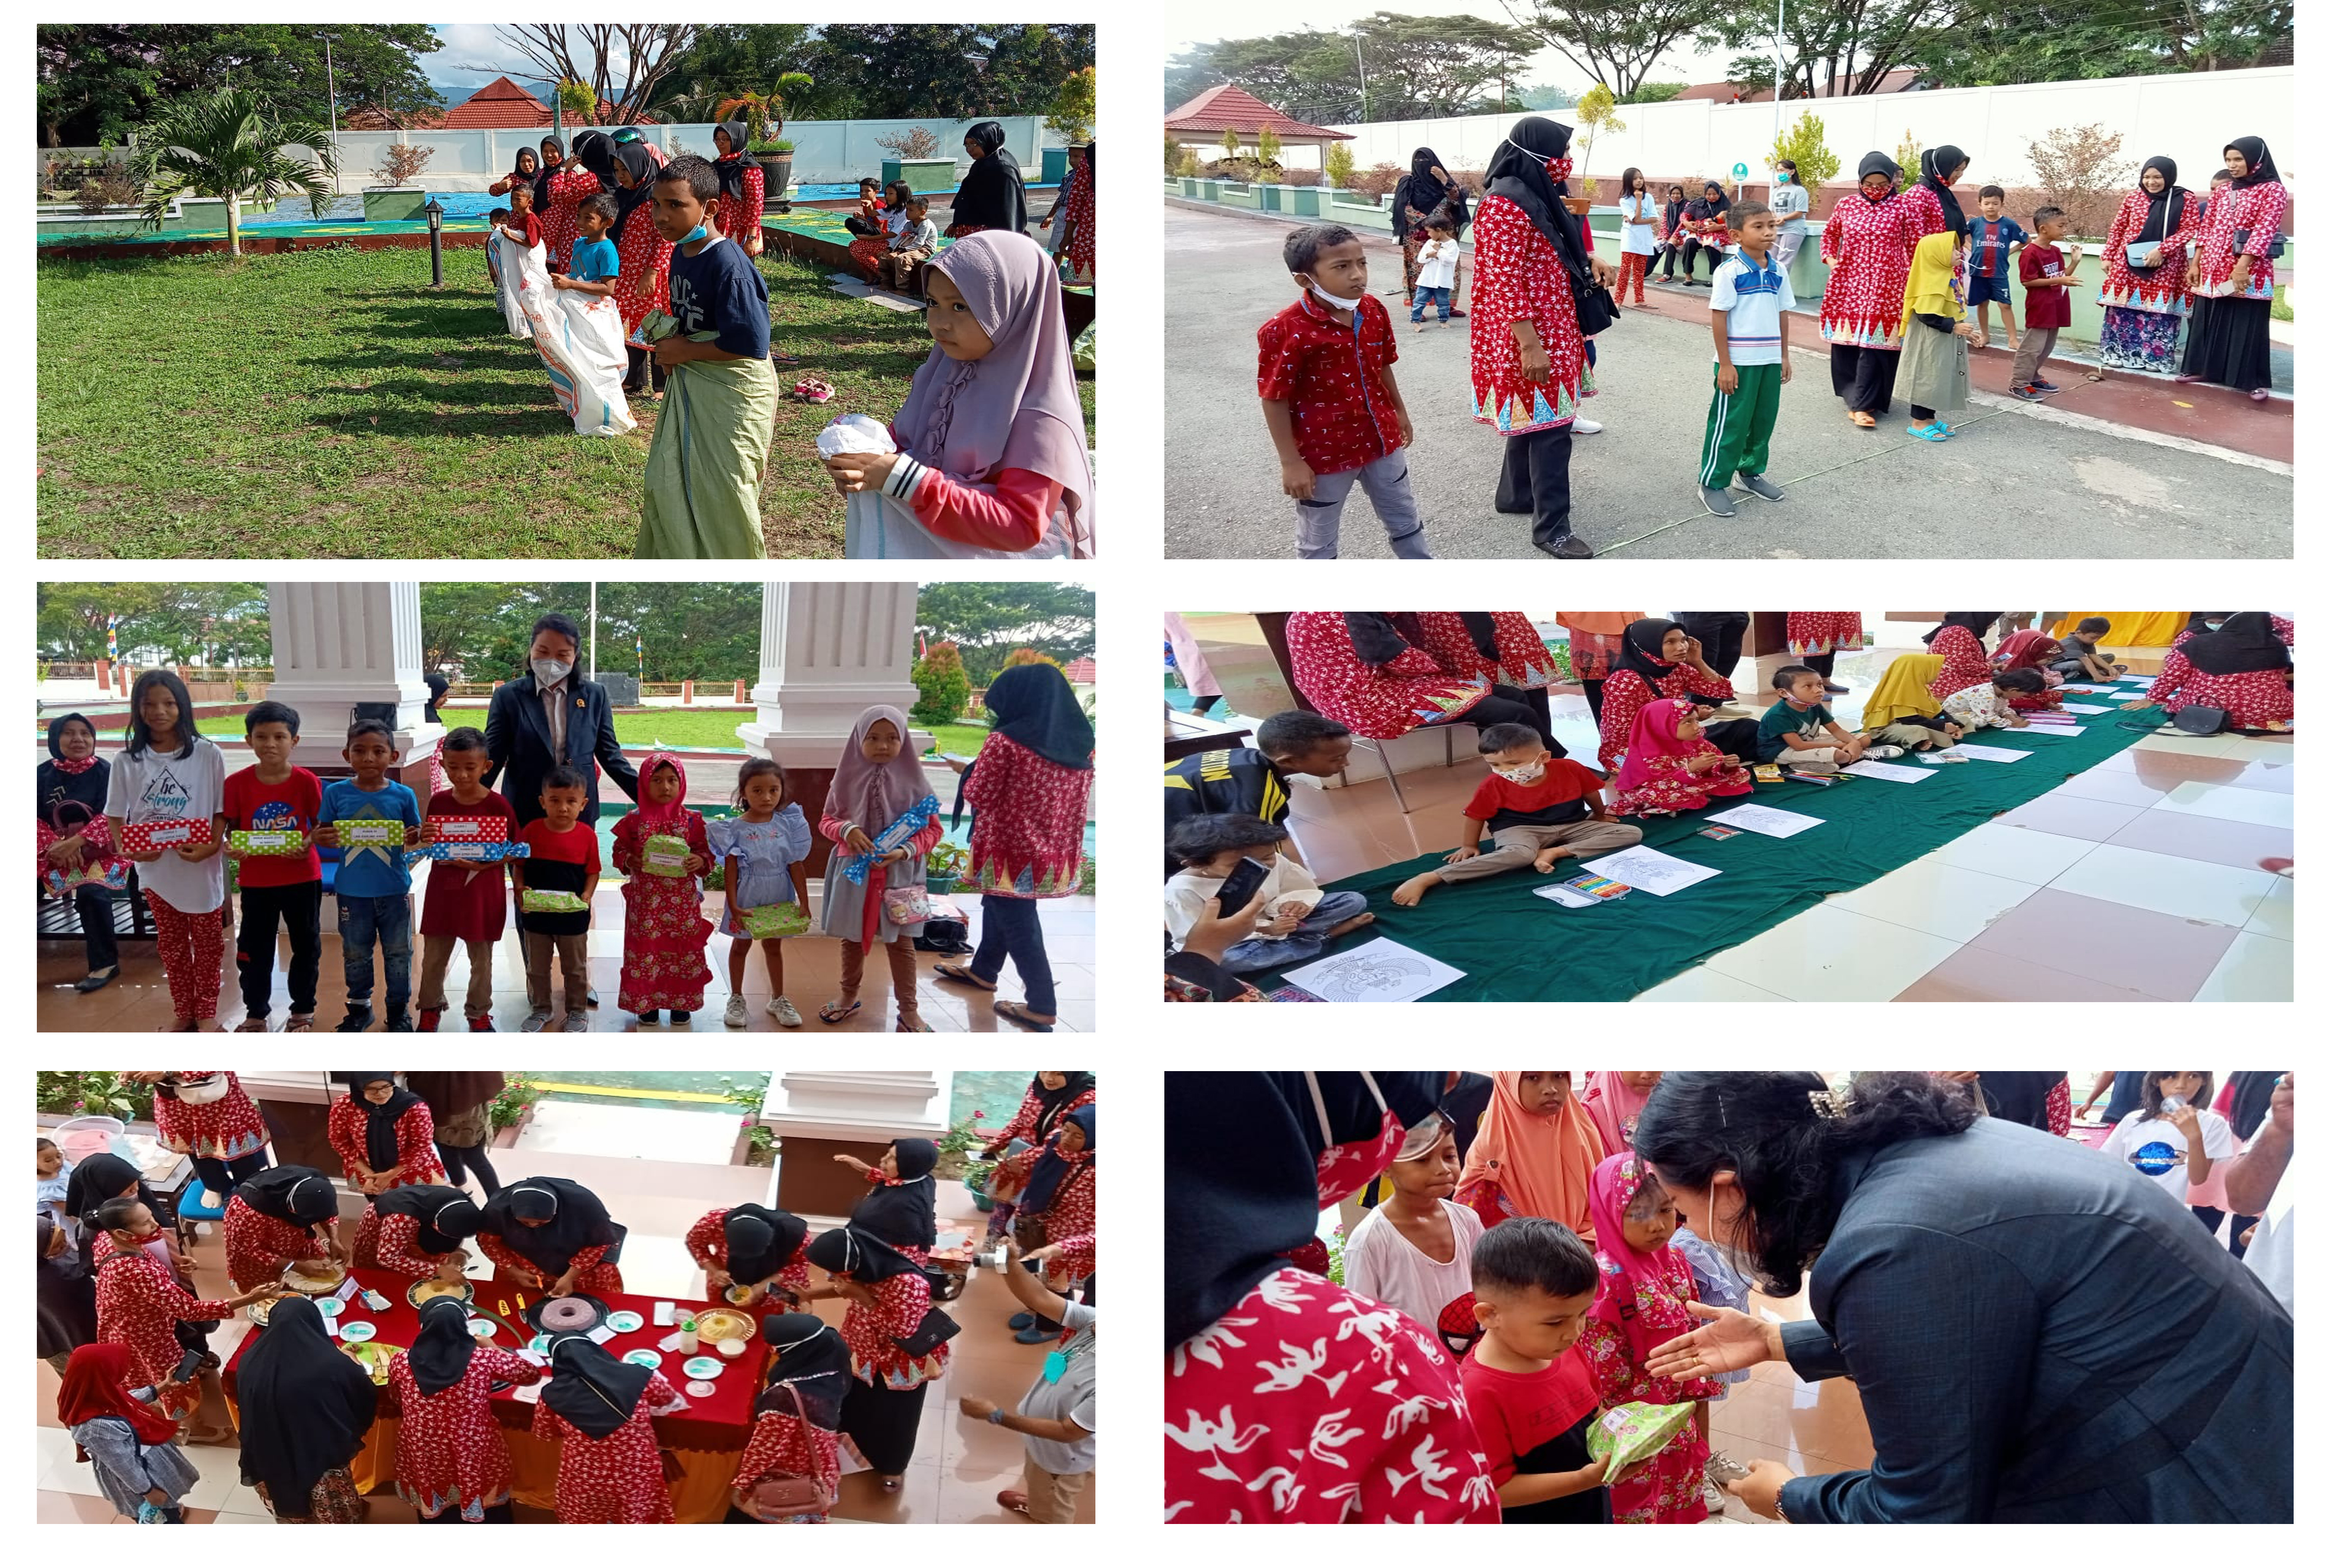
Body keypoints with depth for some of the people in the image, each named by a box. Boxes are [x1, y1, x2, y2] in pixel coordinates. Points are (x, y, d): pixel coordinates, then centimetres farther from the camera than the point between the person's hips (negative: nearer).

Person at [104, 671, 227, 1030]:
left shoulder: (207, 755, -8)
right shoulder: (127, 761, -2)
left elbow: (224, 812, -4)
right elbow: (114, 816, 3)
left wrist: (211, 847, -20)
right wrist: (127, 848, -15)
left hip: (201, 866, -2)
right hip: (155, 867, 2)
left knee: (206, 943, 9)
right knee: (172, 944, 15)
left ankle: (206, 1012, 22)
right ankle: (182, 1012, 27)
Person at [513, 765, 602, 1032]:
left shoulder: (587, 835, -9)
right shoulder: (531, 831, -6)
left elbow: (593, 872, -2)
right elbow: (518, 865, 1)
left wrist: (586, 898, -16)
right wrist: (520, 889, -15)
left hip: (573, 915, -1)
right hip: (536, 912, 1)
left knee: (574, 967, 14)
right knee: (538, 967, 16)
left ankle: (576, 1012, 29)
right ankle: (541, 1010, 33)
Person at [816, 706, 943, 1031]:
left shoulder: (912, 779, -6)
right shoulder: (848, 778, -1)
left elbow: (933, 828, -2)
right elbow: (827, 820, 7)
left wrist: (906, 851, -18)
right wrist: (847, 830, -15)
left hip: (899, 872, -2)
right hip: (854, 869, 2)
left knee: (900, 941, 3)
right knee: (851, 936, 16)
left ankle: (908, 1010, 10)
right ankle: (849, 994, 36)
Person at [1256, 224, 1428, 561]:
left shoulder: (1373, 311, -5)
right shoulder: (1286, 330, -24)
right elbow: (1274, 400, -18)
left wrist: (1400, 412, 22)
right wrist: (1291, 462, -16)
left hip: (1380, 440, 6)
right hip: (1323, 452, -6)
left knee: (1406, 521, 22)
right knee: (1318, 542, 12)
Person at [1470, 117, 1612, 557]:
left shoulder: (1540, 195, 9)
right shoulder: (1505, 206, -21)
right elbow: (1506, 281, -24)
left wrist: (1590, 259, 3)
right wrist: (1530, 345, -26)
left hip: (1553, 324, 10)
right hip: (1529, 335, -10)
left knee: (1533, 415, 20)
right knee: (1549, 423, -8)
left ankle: (1515, 493, 35)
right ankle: (1551, 528, -4)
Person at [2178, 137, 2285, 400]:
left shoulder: (2273, 190, -4)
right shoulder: (2221, 192, 13)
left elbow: (2263, 230, -14)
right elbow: (2206, 229, 14)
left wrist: (2242, 266, -22)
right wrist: (2195, 264, 7)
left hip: (2249, 270, -6)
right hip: (2214, 269, 6)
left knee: (2248, 325, -4)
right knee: (2208, 320, 11)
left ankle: (2253, 381, 0)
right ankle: (2202, 367, 21)